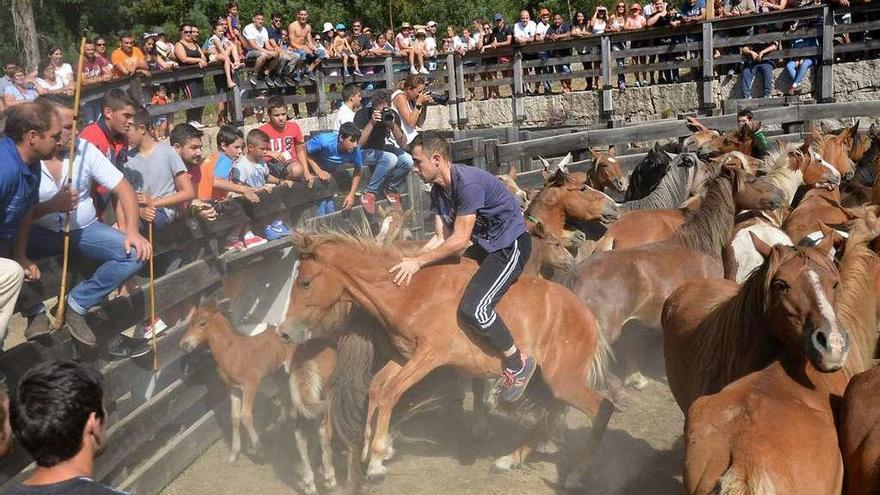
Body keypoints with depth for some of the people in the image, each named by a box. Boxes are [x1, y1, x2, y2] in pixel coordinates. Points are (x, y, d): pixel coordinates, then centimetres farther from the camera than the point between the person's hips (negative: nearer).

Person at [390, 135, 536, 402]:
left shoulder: (468, 183, -26)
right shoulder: (438, 189, 3)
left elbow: (459, 240, -25)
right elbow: (441, 238, 3)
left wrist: (418, 262, -21)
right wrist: (411, 261, -10)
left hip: (511, 245, -10)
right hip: (485, 245, 10)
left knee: (472, 308, -23)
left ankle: (519, 363, -3)